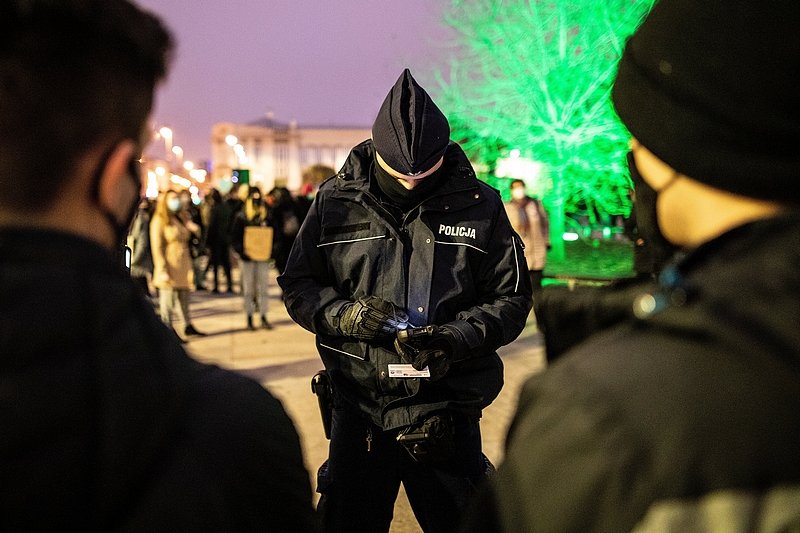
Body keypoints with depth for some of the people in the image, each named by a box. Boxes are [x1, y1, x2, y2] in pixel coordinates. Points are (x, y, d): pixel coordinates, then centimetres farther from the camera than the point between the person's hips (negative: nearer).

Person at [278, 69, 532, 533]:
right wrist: (344, 315, -14)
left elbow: (512, 298, 0)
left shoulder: (479, 206, -4)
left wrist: (459, 338, -17)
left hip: (448, 412, 0)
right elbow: (298, 285, 6)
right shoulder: (335, 202, -1)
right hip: (358, 406, 1)